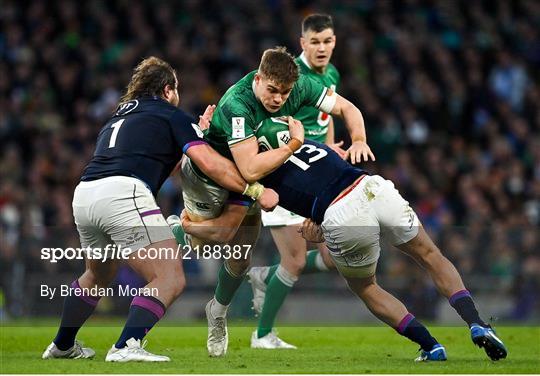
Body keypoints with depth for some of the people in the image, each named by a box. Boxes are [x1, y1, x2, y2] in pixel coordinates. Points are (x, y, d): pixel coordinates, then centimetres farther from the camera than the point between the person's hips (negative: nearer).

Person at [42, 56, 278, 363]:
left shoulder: (119, 118, 32)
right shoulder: (171, 115, 11)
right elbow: (210, 163, -1)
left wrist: (198, 131, 45)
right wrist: (256, 191, 4)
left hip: (84, 194, 8)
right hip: (123, 194, -8)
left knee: (99, 275, 33)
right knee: (171, 280, -7)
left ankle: (63, 345, 42)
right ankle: (127, 346, -23)